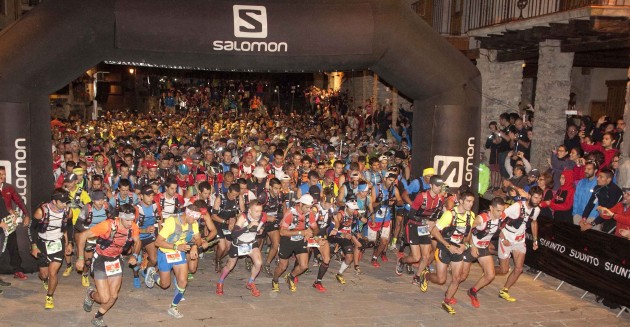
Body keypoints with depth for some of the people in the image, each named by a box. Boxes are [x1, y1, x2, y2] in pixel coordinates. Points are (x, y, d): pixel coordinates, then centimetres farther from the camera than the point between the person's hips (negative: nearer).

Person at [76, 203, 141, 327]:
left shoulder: (133, 227, -16)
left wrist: (134, 255, -10)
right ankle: (91, 295, 28)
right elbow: (82, 236, -21)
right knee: (105, 298, -7)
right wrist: (80, 258, -18)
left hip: (116, 261, 5)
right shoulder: (107, 225, -30)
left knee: (113, 296, 7)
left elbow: (137, 241, 6)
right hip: (101, 261, -5)